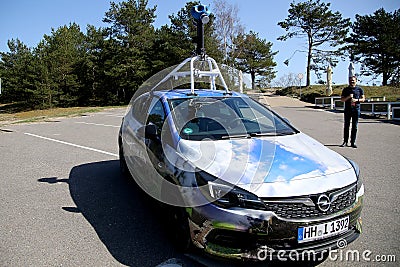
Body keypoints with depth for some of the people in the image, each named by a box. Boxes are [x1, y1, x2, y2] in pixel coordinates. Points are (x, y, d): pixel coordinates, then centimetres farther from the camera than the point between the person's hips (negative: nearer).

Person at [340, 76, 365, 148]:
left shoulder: (359, 89, 8)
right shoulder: (345, 89, 8)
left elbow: (363, 99, 9)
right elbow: (342, 99, 5)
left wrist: (357, 100, -10)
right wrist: (348, 97, -12)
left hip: (356, 110, 0)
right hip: (347, 110, 0)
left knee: (354, 127, 1)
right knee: (346, 126, 2)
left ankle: (353, 142, 7)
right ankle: (345, 142, 8)